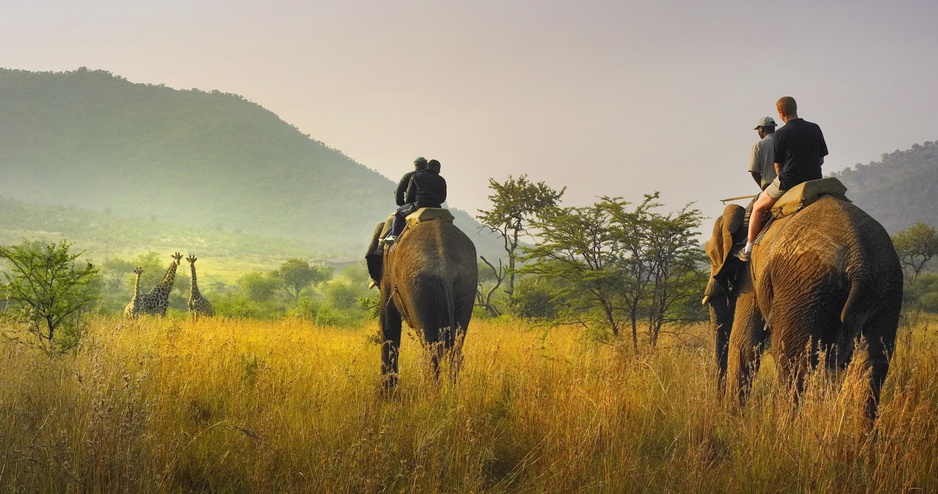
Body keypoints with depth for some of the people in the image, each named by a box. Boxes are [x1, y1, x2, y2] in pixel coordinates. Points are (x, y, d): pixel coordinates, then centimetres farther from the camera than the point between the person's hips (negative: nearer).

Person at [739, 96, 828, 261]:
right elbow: (821, 159, 8)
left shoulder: (780, 134, -9)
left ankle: (748, 249, 15)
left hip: (787, 182, -4)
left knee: (758, 208, 17)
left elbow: (778, 166, -3)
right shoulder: (815, 129, 3)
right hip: (814, 182, 4)